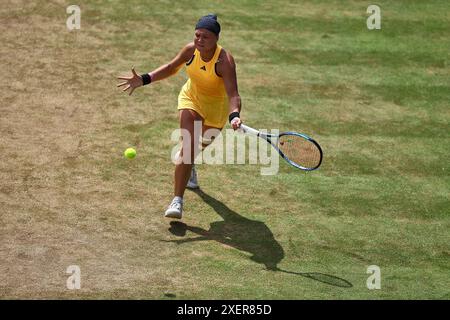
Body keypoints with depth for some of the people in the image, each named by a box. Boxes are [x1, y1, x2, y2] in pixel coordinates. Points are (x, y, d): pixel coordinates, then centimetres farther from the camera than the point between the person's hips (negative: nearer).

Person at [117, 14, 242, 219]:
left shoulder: (224, 61, -34)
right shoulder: (191, 50, -20)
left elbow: (233, 94, -40)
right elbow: (171, 68, 0)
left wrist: (234, 115, -60)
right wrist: (144, 79, -11)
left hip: (216, 106, -1)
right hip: (191, 97, 1)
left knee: (202, 145, 21)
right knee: (188, 146, -15)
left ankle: (188, 165, 61)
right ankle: (177, 200, -17)